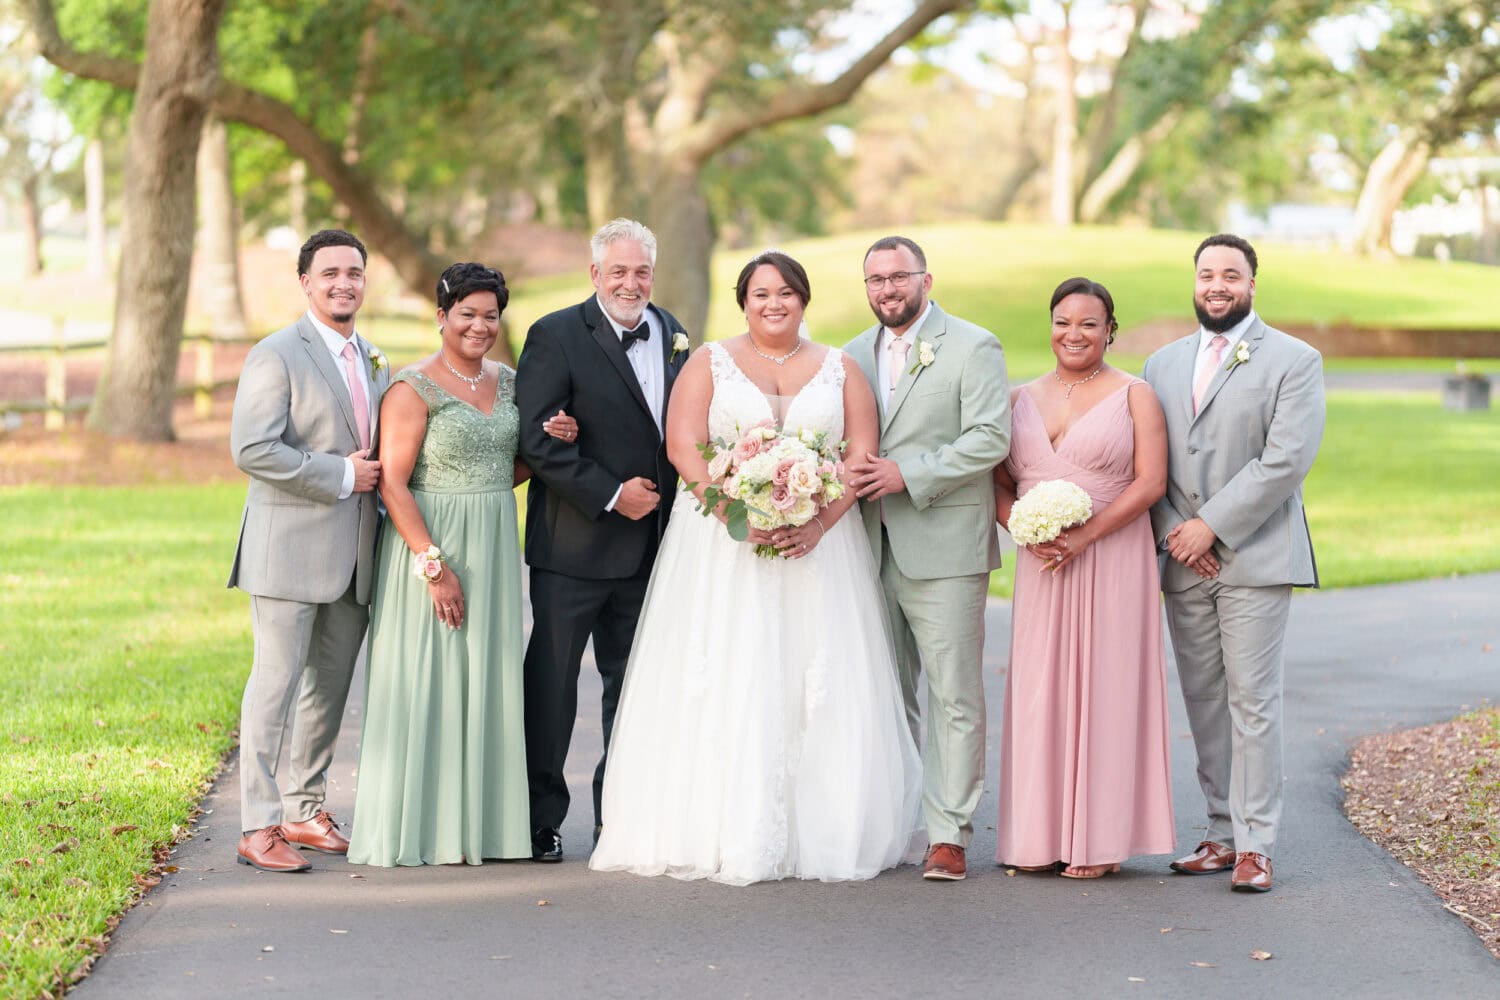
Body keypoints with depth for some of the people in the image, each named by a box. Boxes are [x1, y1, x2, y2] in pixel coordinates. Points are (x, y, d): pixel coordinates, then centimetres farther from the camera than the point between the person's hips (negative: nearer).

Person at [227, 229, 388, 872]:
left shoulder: (375, 363, 17)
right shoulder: (276, 356, -7)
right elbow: (252, 450, -18)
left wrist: (378, 482, 6)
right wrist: (341, 475, -16)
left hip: (354, 554, 7)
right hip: (291, 549, -7)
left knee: (330, 687, 12)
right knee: (276, 682, -7)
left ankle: (305, 811, 22)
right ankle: (259, 828, -5)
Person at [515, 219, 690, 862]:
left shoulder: (673, 335, 10)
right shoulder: (555, 336, -8)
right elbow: (538, 442, -14)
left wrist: (672, 497, 1)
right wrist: (611, 495, -15)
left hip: (651, 542, 5)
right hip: (573, 544, -5)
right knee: (551, 683, 1)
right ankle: (540, 817, 11)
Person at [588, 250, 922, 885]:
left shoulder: (840, 371, 12)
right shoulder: (710, 364, 8)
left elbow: (861, 457, 3)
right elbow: (682, 445, -4)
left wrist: (820, 524, -13)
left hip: (817, 543, 1)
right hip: (723, 547, -1)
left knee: (815, 686, -3)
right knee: (724, 683, -6)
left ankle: (817, 833, 1)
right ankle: (722, 835, -5)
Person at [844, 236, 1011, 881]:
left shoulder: (972, 347, -2)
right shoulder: (854, 354, 16)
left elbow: (990, 439, -11)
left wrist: (905, 475, -16)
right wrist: (849, 466, -5)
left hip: (943, 549, -6)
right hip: (873, 549, 6)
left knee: (953, 699, -4)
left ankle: (949, 835, -2)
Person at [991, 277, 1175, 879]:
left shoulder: (1134, 396, 1)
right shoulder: (1022, 400, 13)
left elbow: (1150, 482, -7)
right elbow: (999, 483, 11)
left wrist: (1084, 536, -16)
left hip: (1113, 558, -4)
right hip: (1041, 563, 4)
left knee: (1104, 687, -3)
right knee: (1040, 689, 2)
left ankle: (1101, 839, 3)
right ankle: (1041, 836, 7)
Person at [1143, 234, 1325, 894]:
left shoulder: (1293, 361, -1)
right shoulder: (1163, 364, 15)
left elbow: (1286, 460, -11)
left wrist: (1211, 526, -14)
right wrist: (1173, 533, -4)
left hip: (1255, 559, -5)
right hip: (1184, 564, 5)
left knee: (1253, 702, -7)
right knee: (1204, 703, 6)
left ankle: (1255, 845, -3)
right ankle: (1224, 834, 13)